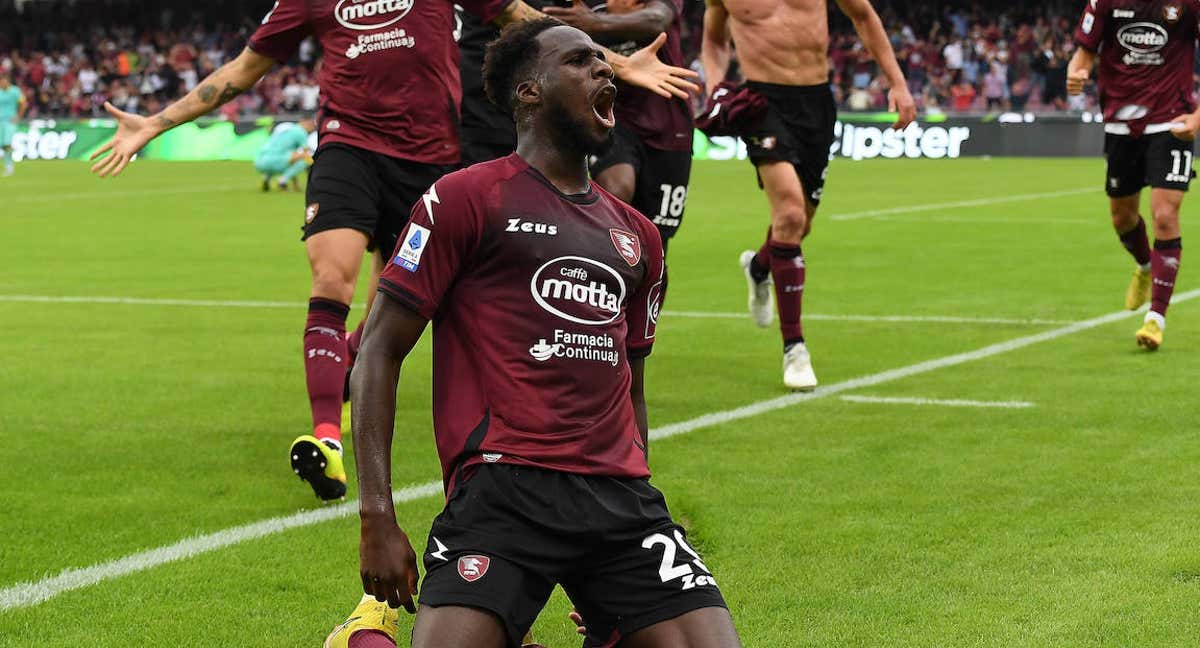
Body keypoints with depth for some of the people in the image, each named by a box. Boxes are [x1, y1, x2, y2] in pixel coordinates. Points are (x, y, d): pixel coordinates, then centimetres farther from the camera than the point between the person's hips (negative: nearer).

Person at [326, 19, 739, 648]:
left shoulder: (637, 235, 23)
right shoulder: (467, 197, 4)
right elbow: (379, 353, 1)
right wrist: (376, 517, -8)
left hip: (619, 494, 5)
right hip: (505, 486, -5)